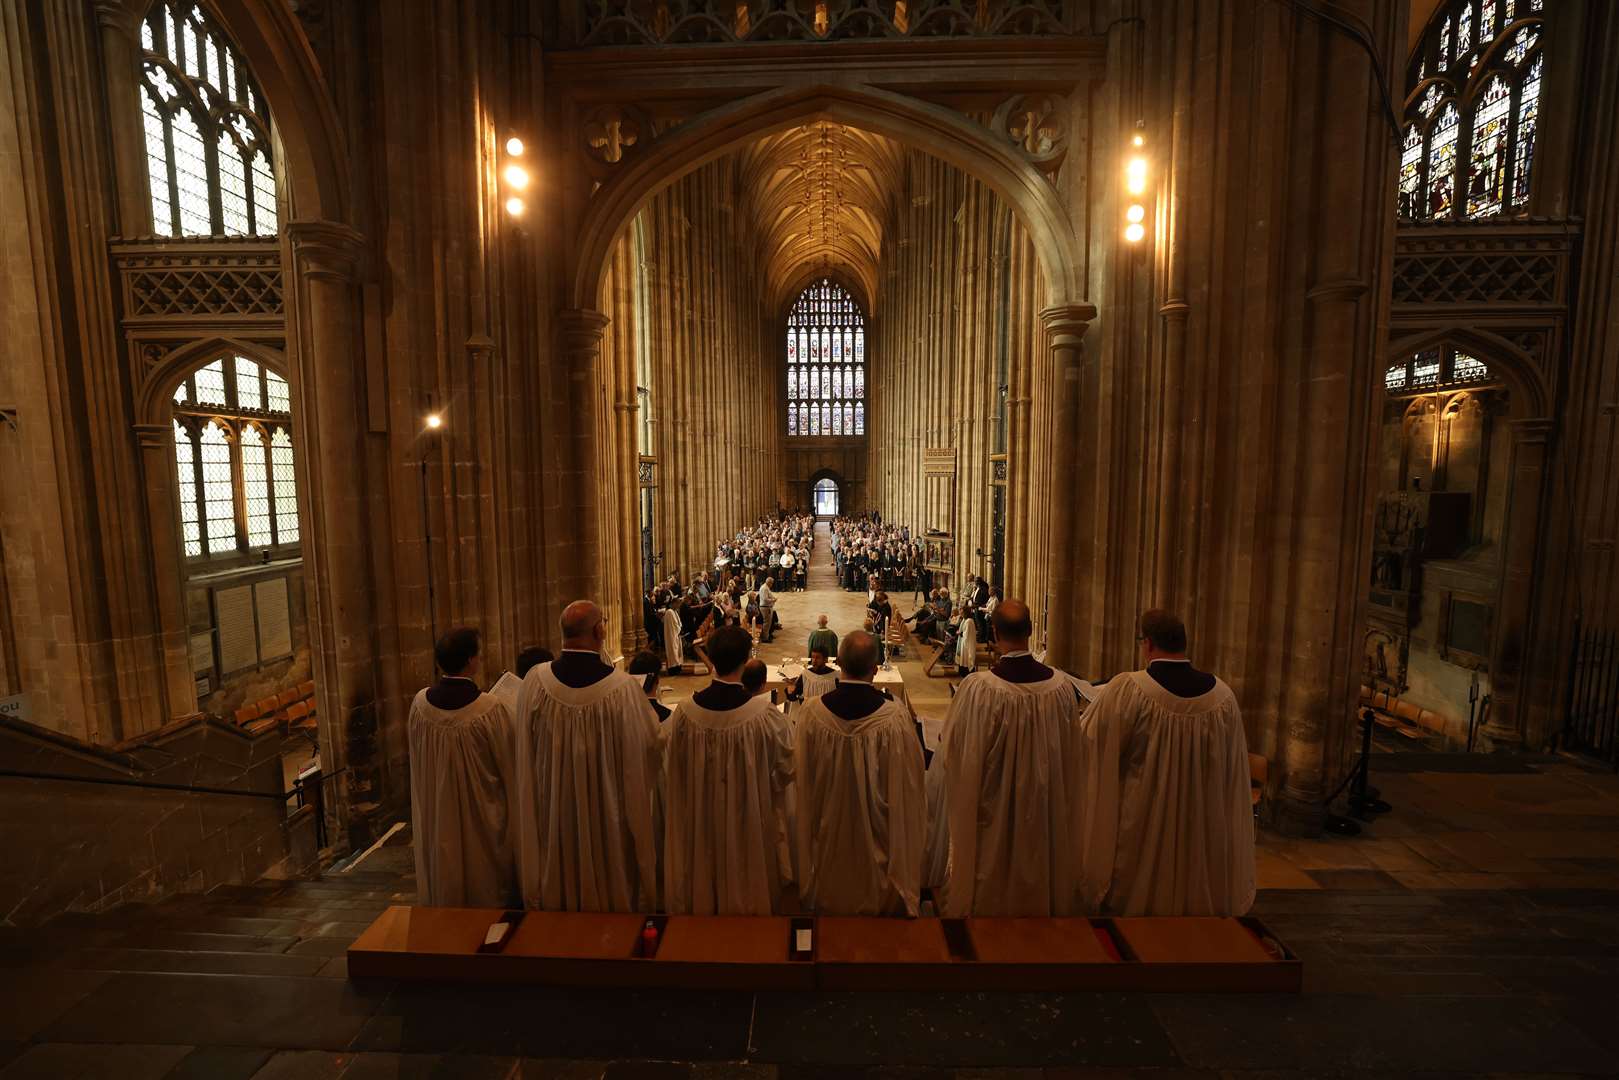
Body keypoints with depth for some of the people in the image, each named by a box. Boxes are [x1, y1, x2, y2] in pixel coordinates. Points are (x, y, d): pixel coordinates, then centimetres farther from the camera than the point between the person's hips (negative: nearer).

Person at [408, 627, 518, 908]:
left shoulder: (419, 703, -12)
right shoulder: (490, 710, -25)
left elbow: (418, 753, 5)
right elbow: (509, 767, -15)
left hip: (435, 816, 5)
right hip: (481, 818, -4)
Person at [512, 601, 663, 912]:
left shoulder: (534, 682, -15)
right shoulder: (624, 687, -24)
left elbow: (526, 754, 0)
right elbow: (652, 746, -13)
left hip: (553, 816, 3)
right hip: (608, 817, -3)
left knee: (558, 887, 24)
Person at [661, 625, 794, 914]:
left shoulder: (685, 711, -18)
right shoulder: (765, 714, -26)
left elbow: (672, 771, -2)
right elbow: (785, 769, -11)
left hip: (699, 823, 2)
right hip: (750, 822, -2)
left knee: (706, 869, 26)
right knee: (748, 875, 22)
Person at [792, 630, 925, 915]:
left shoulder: (811, 713, -20)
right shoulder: (896, 716, -25)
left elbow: (801, 781, -7)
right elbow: (909, 786, -14)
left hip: (828, 836, 2)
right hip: (878, 836, -1)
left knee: (830, 893, 25)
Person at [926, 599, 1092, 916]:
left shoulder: (977, 688, -27)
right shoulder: (1063, 685, -15)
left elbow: (951, 750, -15)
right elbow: (1070, 754, 0)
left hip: (990, 809, -3)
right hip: (1046, 813, 4)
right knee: (1037, 862, 26)